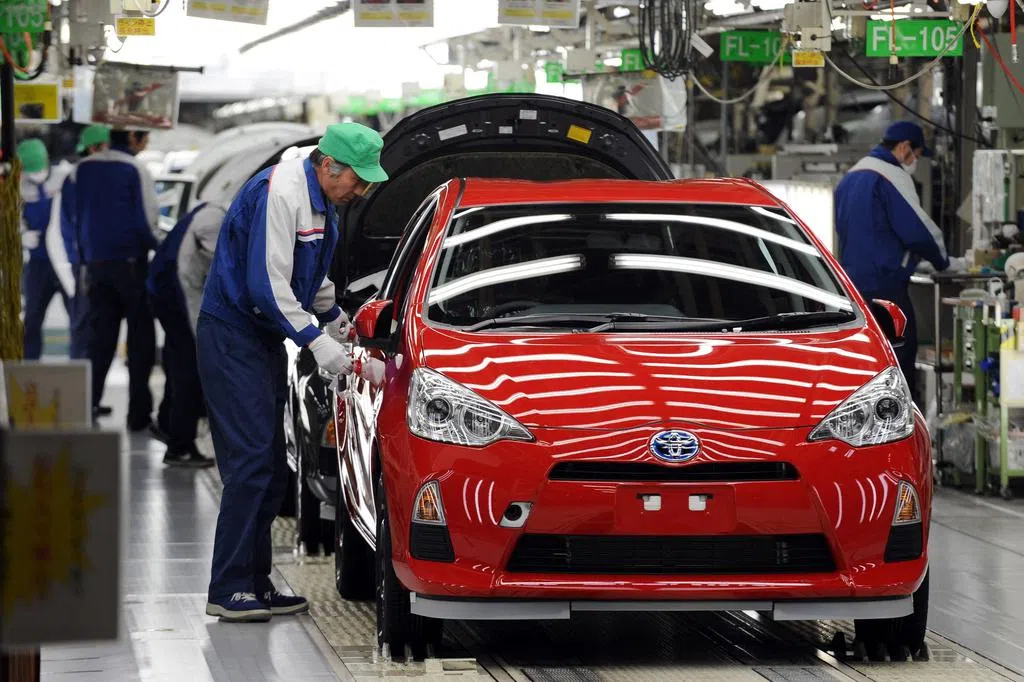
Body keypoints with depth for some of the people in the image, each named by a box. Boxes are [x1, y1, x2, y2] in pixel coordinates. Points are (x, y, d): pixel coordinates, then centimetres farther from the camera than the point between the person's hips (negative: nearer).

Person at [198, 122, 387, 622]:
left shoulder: (320, 202, 11)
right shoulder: (280, 193, -21)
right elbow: (267, 284, -24)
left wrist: (334, 315, 18)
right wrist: (316, 341, -22)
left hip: (265, 339, 10)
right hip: (233, 336, -10)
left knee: (270, 469, 9)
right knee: (250, 463, -14)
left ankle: (256, 585, 14)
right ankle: (228, 591, -14)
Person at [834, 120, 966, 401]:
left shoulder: (850, 178, 17)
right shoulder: (892, 177, -12)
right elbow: (917, 229, -17)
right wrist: (944, 261, 0)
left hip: (852, 281, 9)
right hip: (885, 284, -9)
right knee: (902, 354, -7)